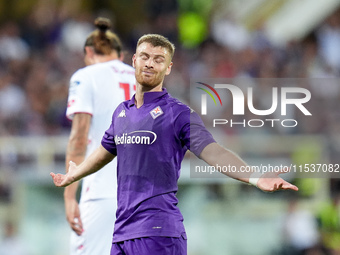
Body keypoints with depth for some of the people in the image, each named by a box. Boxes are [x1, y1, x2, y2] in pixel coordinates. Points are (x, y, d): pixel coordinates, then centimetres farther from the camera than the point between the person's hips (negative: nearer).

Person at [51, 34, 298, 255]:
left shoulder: (179, 114, -5)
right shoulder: (121, 112, 15)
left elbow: (213, 152, -18)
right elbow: (105, 152, 34)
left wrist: (255, 177, -34)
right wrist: (72, 176, 51)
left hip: (158, 234, -7)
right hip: (122, 232, 7)